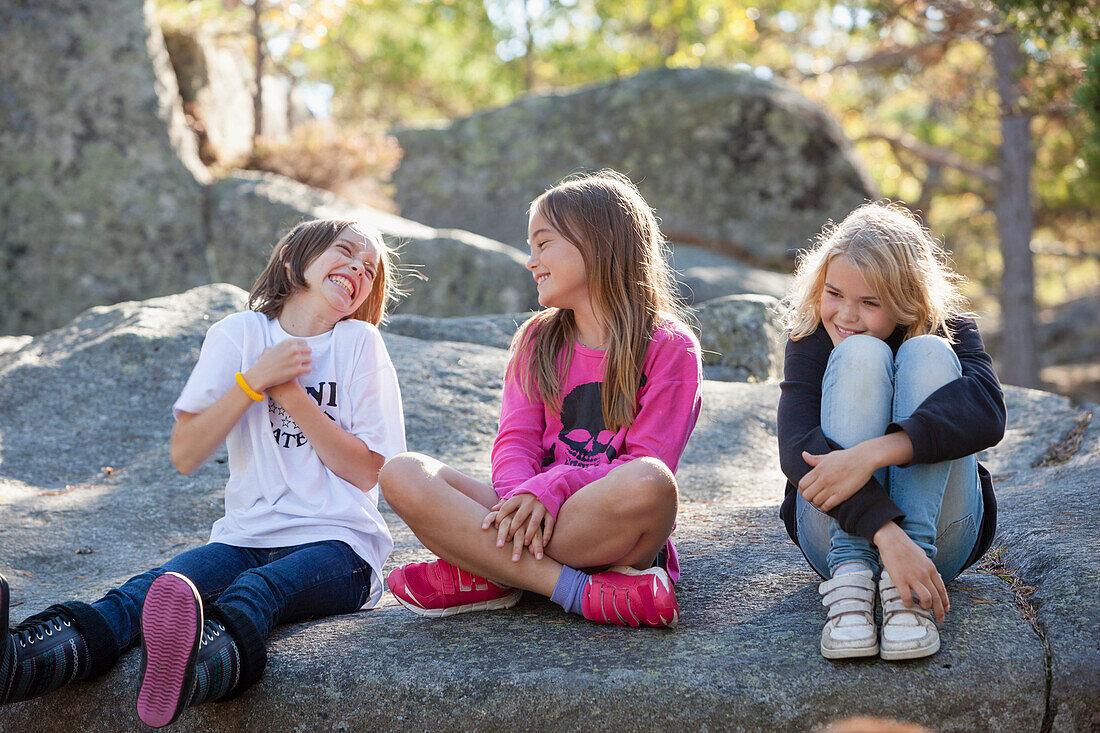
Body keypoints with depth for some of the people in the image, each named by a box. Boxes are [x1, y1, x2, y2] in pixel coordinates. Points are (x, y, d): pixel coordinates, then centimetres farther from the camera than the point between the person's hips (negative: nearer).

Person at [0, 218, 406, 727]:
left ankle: (186, 674, -70)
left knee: (257, 589, -36)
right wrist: (255, 379, -8)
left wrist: (289, 391, -7)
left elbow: (366, 471, -1)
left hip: (338, 546, -2)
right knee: (148, 591, -27)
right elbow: (185, 455, 2)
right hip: (247, 534, 3)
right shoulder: (239, 334, 10)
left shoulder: (359, 342, 5)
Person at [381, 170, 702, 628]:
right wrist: (523, 496, -19)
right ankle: (579, 590, -28)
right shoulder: (537, 340, 18)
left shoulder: (670, 346, 2)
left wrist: (551, 488, -23)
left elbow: (649, 465, -9)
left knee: (648, 483, -39)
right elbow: (515, 441, 5)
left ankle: (485, 577, -22)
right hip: (534, 514, 4)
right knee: (402, 474, -19)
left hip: (614, 534, -4)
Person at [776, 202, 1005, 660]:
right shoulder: (812, 338, -6)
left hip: (939, 533, 1)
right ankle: (850, 576, -33)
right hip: (838, 529, 0)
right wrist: (887, 532, -40)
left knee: (928, 353, -21)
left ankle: (904, 594, -32)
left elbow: (986, 413, -28)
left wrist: (871, 454, -42)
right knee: (861, 354, -21)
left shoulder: (948, 331, -4)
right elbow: (798, 448, -24)